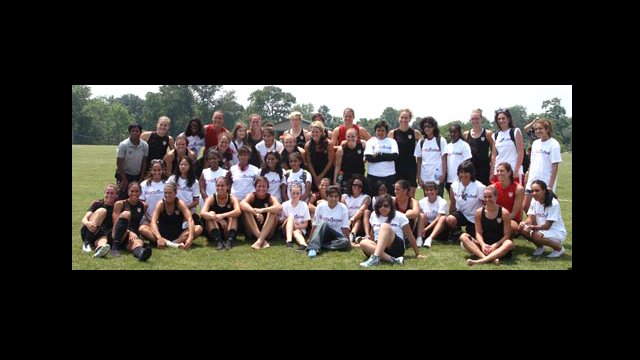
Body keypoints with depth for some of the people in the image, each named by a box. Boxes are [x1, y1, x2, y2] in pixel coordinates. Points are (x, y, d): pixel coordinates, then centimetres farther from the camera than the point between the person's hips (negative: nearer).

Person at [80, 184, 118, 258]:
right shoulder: (97, 204, 2)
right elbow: (84, 219, -10)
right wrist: (88, 223, -36)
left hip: (103, 235, 1)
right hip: (87, 232, 0)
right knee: (102, 210, -23)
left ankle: (100, 248, -73)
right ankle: (86, 242, -31)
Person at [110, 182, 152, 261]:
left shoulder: (144, 206, 14)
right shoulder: (120, 204, 5)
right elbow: (116, 224, -6)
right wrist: (129, 233, -21)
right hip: (118, 237, -1)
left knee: (138, 242, -37)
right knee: (126, 214, -27)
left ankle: (140, 252, -77)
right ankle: (115, 247, -34)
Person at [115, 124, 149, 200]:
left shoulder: (145, 145, -4)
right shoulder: (123, 145, -15)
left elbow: (144, 162, 4)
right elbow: (119, 163, -12)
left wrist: (141, 178, 2)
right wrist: (124, 179, -13)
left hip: (137, 176, 4)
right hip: (124, 174, -4)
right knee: (122, 197, -6)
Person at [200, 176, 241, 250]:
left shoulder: (232, 198, -7)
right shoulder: (211, 198, -7)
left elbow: (238, 211, -29)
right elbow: (202, 213, -26)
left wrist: (222, 215, -41)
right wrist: (218, 218, -40)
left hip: (228, 231, 0)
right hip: (212, 233, 0)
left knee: (232, 215, -22)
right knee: (211, 214, -22)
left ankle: (230, 240, -34)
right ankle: (218, 241, -33)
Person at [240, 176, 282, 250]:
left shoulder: (271, 197, -3)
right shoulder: (252, 196, -3)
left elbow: (279, 207, -27)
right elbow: (242, 204, -27)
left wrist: (262, 210, -38)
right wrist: (255, 212, -42)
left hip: (267, 232, 0)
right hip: (253, 232, 1)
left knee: (273, 211, -21)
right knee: (246, 210, -21)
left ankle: (260, 240, -32)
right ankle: (263, 241, -30)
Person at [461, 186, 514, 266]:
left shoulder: (504, 213, -6)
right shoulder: (479, 212, 1)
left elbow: (506, 235, -7)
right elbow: (478, 232, 1)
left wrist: (495, 245, -21)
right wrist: (482, 244, -19)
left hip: (498, 245, -2)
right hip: (484, 244, 3)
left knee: (509, 243, -36)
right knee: (463, 237, -21)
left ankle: (479, 261, -47)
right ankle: (490, 258, -41)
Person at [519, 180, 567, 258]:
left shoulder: (553, 203, -20)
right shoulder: (534, 201, -1)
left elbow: (547, 226, -23)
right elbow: (531, 219, -9)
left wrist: (533, 227, -39)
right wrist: (524, 223, -32)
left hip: (558, 233, -6)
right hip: (541, 230, 6)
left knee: (536, 235, -34)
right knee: (522, 229, -18)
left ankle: (559, 248, -6)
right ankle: (540, 247, 7)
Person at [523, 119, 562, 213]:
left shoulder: (553, 144, -9)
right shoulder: (535, 143, 10)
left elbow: (555, 167, -11)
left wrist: (550, 186, -15)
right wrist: (527, 180, 11)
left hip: (545, 183, -6)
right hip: (532, 181, 6)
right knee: (525, 206, 5)